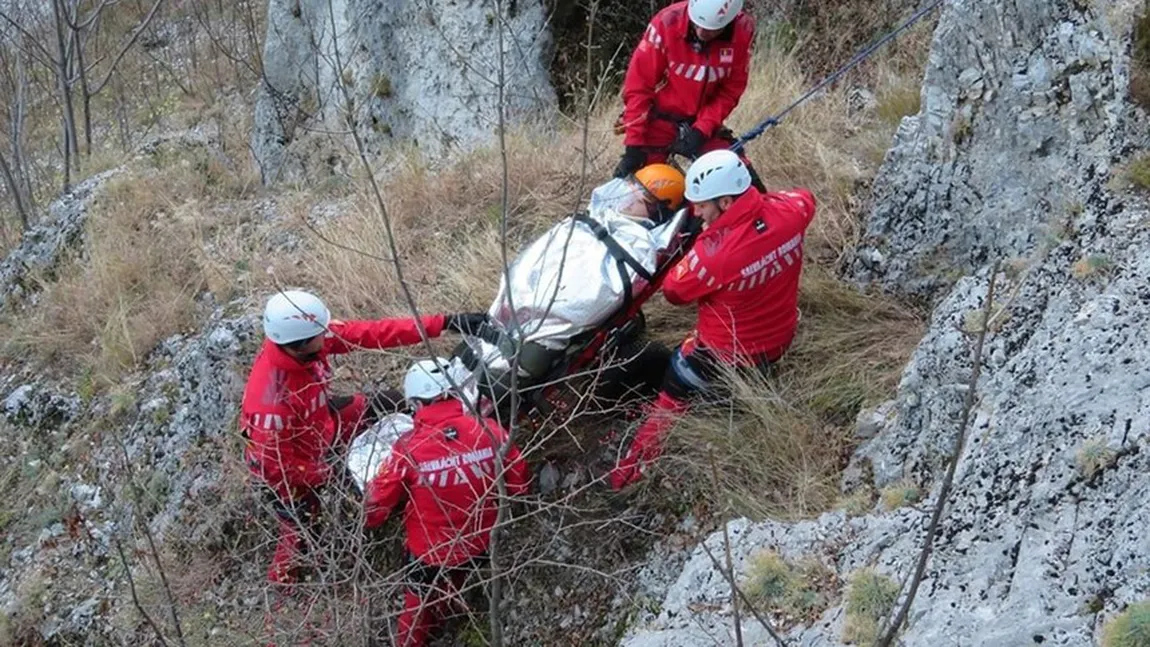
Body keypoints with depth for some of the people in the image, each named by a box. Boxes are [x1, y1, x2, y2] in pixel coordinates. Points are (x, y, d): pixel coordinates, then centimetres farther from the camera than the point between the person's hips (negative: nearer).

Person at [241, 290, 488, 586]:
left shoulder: (309, 339, -27)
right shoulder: (272, 398, -44)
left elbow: (369, 333, -22)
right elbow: (274, 465, -32)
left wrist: (444, 323, -23)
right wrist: (323, 474, -15)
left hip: (317, 426, 7)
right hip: (288, 467, -7)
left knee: (387, 405, 12)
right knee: (300, 533, 12)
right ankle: (280, 586, 41)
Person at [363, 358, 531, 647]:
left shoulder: (409, 447, -27)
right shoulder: (490, 431, -20)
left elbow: (378, 503, -15)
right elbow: (519, 485, -5)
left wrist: (368, 518, 9)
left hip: (429, 551, -2)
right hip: (480, 545, 2)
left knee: (419, 608, 24)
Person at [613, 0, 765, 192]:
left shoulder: (743, 30, -17)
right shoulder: (667, 23, -24)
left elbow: (730, 91, -6)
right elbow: (638, 86, -17)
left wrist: (702, 129, -18)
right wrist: (634, 145, -18)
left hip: (703, 123, 2)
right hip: (660, 120, -2)